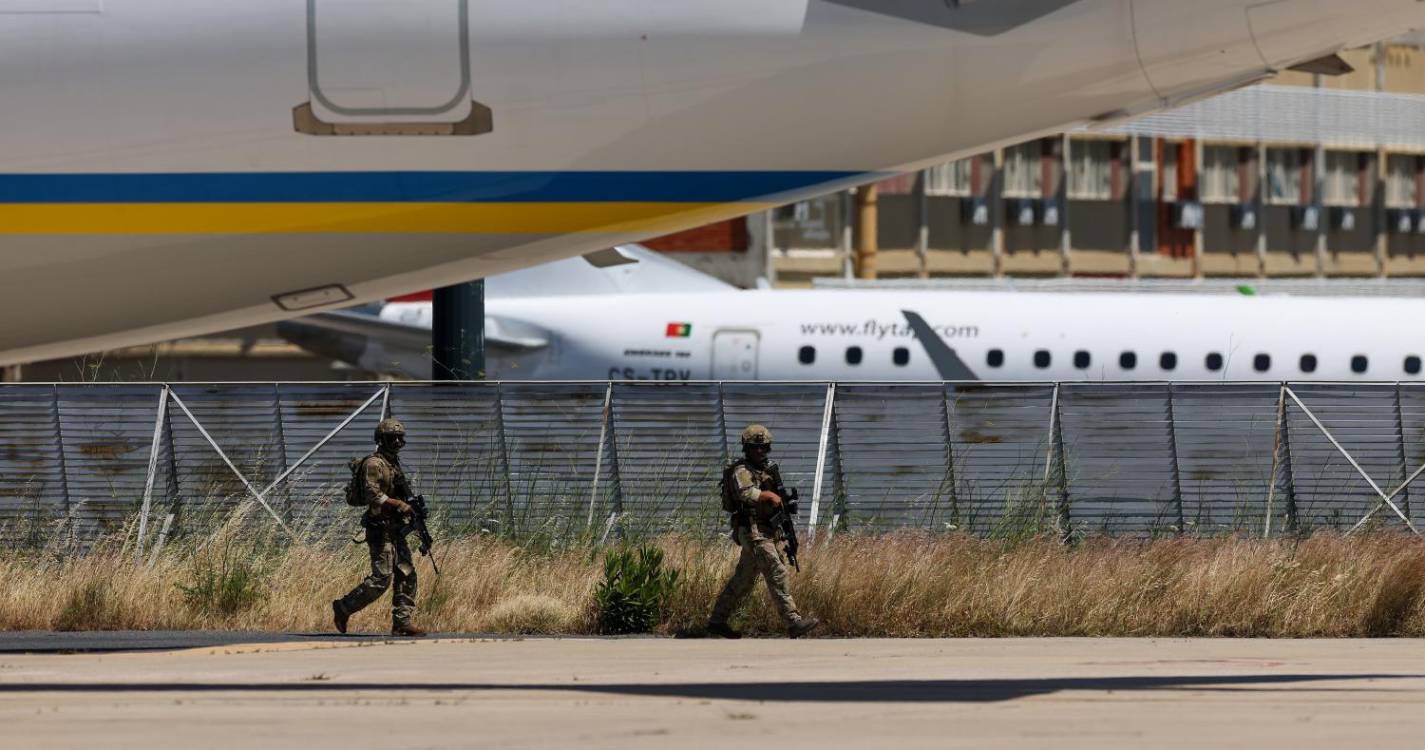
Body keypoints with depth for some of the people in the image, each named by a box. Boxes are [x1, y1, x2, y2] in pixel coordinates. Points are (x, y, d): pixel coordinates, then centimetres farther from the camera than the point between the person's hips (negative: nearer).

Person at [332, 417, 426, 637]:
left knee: (407, 576, 3)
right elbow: (374, 495, -22)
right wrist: (400, 504, -25)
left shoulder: (394, 463, 17)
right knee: (381, 578, -12)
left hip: (395, 530, 9)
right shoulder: (374, 464, -12)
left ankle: (403, 622, 4)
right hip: (380, 529, -9)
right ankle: (344, 608, 1)